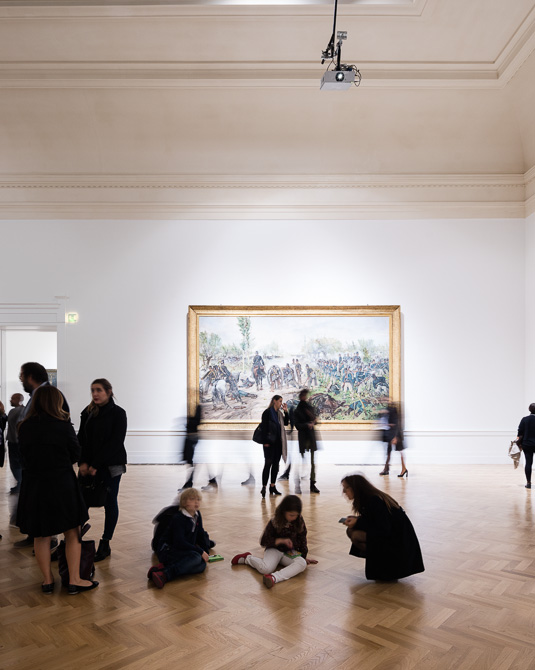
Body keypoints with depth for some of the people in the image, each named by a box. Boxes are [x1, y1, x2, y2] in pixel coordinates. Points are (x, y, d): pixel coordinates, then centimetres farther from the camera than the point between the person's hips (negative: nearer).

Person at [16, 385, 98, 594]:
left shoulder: (24, 427, -2)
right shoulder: (64, 425, -12)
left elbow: (25, 455, 9)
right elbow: (75, 455, -3)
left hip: (33, 485, 3)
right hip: (62, 484, -3)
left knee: (40, 535, 16)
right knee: (72, 533, 10)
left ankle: (47, 580, 24)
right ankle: (74, 580, 14)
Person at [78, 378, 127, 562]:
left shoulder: (118, 413, -6)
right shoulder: (87, 413, 7)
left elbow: (115, 442, -12)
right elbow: (81, 439, 6)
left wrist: (96, 465, -15)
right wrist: (83, 462, -8)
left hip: (110, 466, -4)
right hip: (89, 465, 4)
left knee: (110, 502, 3)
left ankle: (105, 545, 13)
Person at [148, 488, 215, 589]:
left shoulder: (197, 515, 10)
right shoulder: (178, 519, -15)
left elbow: (201, 534, 18)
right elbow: (179, 543, -22)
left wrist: (206, 552, 5)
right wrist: (201, 552, -21)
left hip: (184, 551, 8)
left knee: (202, 565, -23)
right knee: (196, 557, -34)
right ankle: (164, 574, -47)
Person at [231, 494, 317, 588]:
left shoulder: (299, 522, -1)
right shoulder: (274, 523, -10)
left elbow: (302, 539, 12)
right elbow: (263, 541, -8)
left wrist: (304, 557, 14)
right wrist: (281, 540, -19)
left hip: (290, 552, 3)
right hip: (274, 549, -3)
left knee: (302, 563, -31)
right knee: (265, 569, -33)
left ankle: (274, 577, -50)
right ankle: (247, 558, 1)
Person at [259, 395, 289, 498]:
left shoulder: (280, 413, 13)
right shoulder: (267, 412, -8)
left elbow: (286, 423, 15)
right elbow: (264, 427, -12)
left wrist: (286, 411, 4)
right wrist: (266, 442, -16)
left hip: (278, 442, 7)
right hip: (270, 443, -7)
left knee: (276, 464, 9)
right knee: (268, 464, -7)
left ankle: (272, 486, 17)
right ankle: (264, 487, -3)